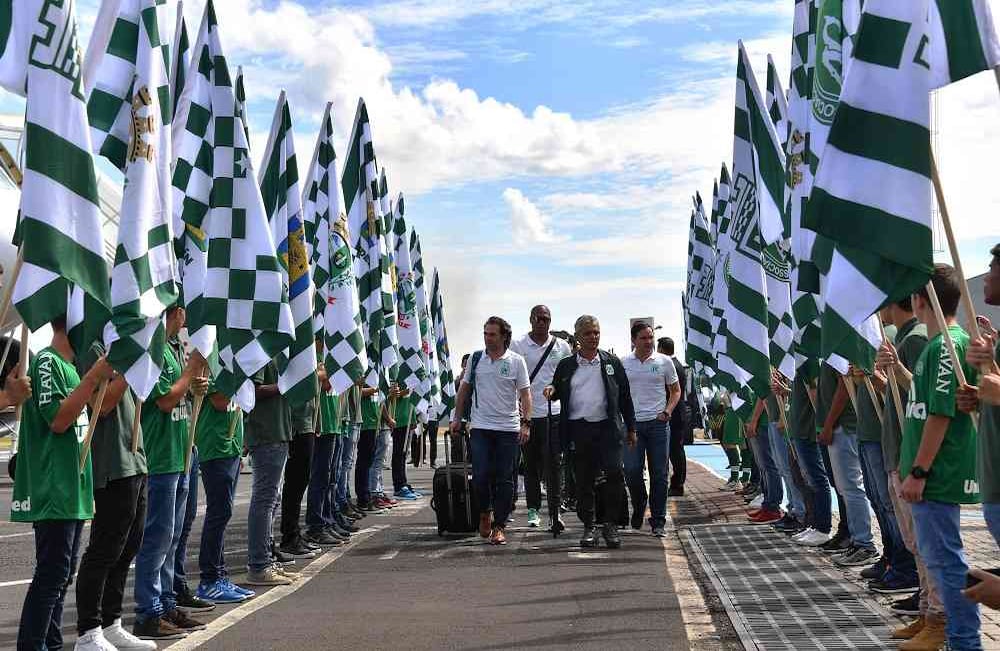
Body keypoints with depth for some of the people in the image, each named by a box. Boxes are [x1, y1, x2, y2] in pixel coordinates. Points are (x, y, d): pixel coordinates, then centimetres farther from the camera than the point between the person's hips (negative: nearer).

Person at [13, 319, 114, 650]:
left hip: (73, 489, 10)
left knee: (62, 573, 13)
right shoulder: (46, 361, -11)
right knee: (52, 573, -8)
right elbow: (58, 420, -19)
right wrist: (94, 376, -22)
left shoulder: (71, 366, 17)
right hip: (53, 489, -10)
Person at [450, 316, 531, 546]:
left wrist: (526, 423, -11)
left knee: (504, 479, 2)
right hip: (480, 427, 1)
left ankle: (499, 526, 11)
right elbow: (464, 389, 13)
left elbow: (525, 393, -2)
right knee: (480, 475, -5)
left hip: (508, 428, -1)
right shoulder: (475, 358, 6)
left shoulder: (516, 361, -1)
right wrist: (457, 418, 11)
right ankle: (485, 512, 22)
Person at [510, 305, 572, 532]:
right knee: (531, 463, 9)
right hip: (527, 412, 0)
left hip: (553, 413, 0)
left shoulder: (562, 347, 6)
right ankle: (533, 509, 20)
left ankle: (554, 512, -1)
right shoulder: (517, 346, 3)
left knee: (552, 464, -4)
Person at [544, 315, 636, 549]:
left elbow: (625, 396, 11)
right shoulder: (566, 366, 10)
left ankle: (610, 523, 2)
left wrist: (631, 429, 10)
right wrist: (551, 389, -6)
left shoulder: (612, 362, 9)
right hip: (578, 430, 1)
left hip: (607, 427, -1)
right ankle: (588, 527, 17)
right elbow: (557, 392, 19)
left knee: (614, 473, -13)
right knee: (583, 480, 5)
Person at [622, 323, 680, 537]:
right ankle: (638, 507, 25)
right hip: (632, 423, 1)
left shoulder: (664, 362, 3)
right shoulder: (623, 363, 5)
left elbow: (676, 391, 11)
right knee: (632, 471, -3)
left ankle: (658, 522, 12)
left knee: (659, 474, 2)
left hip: (658, 423, 0)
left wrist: (667, 411, -5)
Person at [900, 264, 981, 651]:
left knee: (945, 559, -2)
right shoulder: (938, 343, 13)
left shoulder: (946, 345, -17)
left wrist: (917, 472, -20)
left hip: (938, 475, -10)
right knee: (937, 556, 18)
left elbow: (940, 413, -21)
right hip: (933, 474, 10)